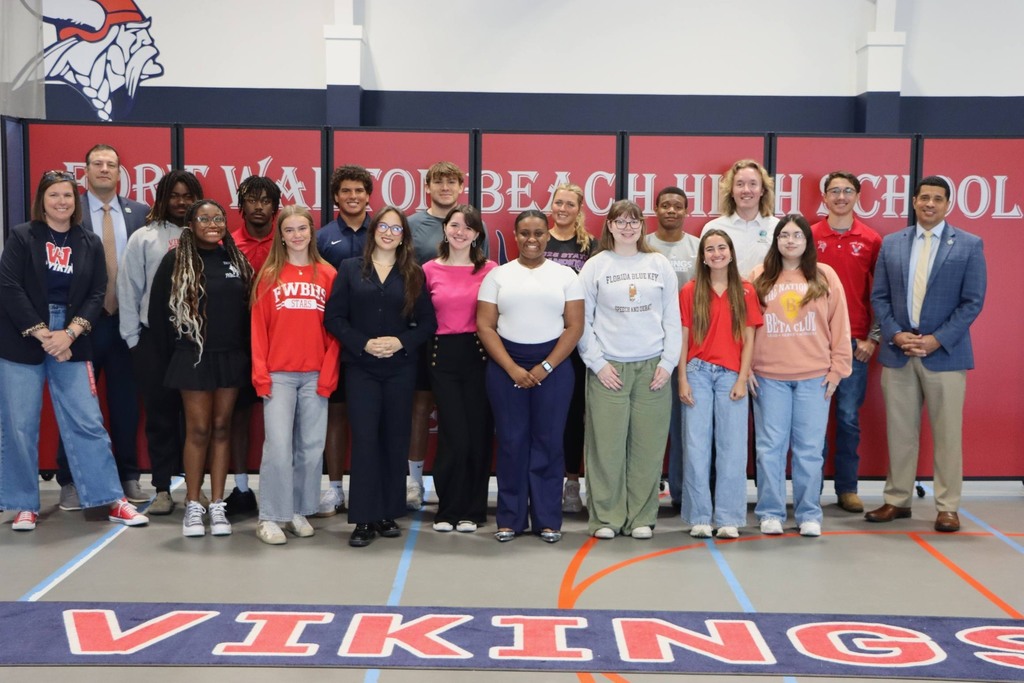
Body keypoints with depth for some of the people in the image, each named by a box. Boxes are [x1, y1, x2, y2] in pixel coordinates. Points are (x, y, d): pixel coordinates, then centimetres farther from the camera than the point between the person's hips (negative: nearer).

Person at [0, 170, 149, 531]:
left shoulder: (90, 243, 7)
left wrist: (69, 334, -12)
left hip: (71, 343, 1)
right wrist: (43, 334, -13)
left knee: (87, 422, 1)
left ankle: (112, 500, 7)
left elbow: (97, 295, 2)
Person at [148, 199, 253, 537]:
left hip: (231, 356, 3)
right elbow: (158, 310, -3)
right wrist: (171, 354, -2)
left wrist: (246, 351, 2)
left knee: (221, 428, 7)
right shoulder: (176, 261, -4)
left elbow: (249, 308, 8)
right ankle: (193, 506, 12)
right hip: (193, 356, -3)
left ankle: (217, 505, 14)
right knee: (198, 430, 1)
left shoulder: (236, 259, 7)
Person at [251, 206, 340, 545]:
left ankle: (300, 511, 19)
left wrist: (329, 373, -3)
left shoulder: (328, 275, 5)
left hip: (316, 376, 1)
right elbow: (258, 328, 3)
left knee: (312, 447, 6)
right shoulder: (269, 275, 5)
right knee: (278, 446, -6)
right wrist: (260, 374, -5)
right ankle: (270, 517, 4)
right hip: (278, 374, -1)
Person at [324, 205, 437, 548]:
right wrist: (363, 344, -14)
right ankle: (364, 519, 0)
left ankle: (389, 514, 17)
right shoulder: (350, 269, 3)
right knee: (365, 439, -5)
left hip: (401, 369, 2)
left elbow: (427, 323, 4)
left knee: (395, 440, 6)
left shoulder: (413, 274, 7)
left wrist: (401, 342, -12)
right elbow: (334, 317, -1)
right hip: (361, 368, -1)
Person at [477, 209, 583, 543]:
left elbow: (574, 326, 0)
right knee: (511, 441, 3)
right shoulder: (497, 275, 6)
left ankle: (548, 519, 12)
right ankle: (510, 518, 13)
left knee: (548, 441, 2)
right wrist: (513, 369, -9)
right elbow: (485, 326, 0)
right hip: (505, 366, 0)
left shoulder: (565, 275, 5)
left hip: (553, 365, 0)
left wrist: (545, 368, -10)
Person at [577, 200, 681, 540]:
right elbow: (582, 320, 2)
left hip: (653, 367, 2)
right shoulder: (595, 266, 5)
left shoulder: (660, 264, 9)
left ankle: (641, 517, 12)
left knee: (648, 446, 2)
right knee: (607, 445, -1)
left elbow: (672, 318, 8)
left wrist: (668, 362, -1)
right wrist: (597, 363, -6)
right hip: (608, 368, -1)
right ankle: (606, 517, 8)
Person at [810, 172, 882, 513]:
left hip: (854, 342, 0)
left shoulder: (871, 240, 4)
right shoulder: (809, 237, 3)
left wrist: (872, 338, 0)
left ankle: (847, 489, 13)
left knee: (849, 417, 4)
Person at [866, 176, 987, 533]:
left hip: (945, 353, -2)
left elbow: (972, 301, -4)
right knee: (900, 431, 8)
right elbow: (879, 297, 7)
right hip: (898, 352, 3)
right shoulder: (891, 243, 8)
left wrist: (938, 339, -13)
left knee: (947, 434, 3)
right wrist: (895, 334, -8)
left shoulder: (969, 245, 0)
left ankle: (947, 507, 12)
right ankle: (898, 500, 19)